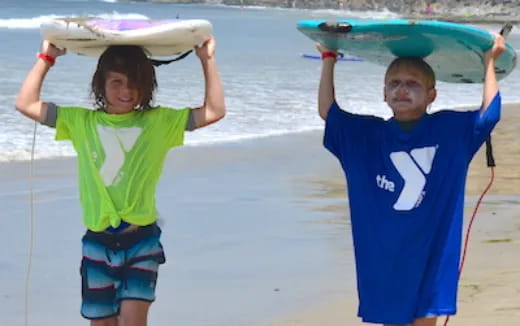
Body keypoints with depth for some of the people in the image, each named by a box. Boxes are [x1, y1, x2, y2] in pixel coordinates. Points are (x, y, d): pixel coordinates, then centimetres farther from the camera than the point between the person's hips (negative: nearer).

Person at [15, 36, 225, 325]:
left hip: (142, 239, -2)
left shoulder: (160, 122, 2)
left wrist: (207, 61, -3)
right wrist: (46, 59, 7)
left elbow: (214, 111, -1)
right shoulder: (81, 122, 6)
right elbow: (26, 104, 6)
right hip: (98, 241, 2)